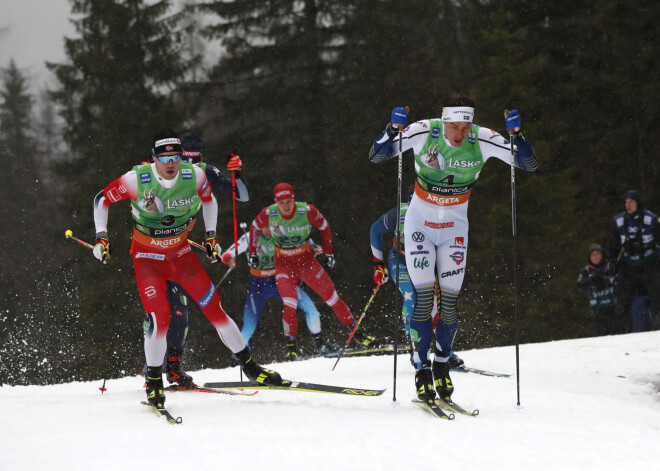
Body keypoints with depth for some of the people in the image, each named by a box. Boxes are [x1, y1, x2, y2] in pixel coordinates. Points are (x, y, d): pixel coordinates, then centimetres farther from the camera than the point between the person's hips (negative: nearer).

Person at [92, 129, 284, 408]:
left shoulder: (194, 176, -14)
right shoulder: (136, 180, -22)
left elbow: (209, 200, 10)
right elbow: (102, 200, -6)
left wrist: (211, 236, 5)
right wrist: (101, 238, -10)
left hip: (181, 253, 3)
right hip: (148, 258, -3)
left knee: (214, 309, -2)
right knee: (159, 318, -19)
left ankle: (249, 367, 12)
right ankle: (154, 381, 0)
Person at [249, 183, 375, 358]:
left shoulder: (307, 211, -20)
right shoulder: (268, 214, -19)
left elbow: (324, 227, -1)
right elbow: (255, 228, 3)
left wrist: (328, 252, 0)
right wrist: (252, 253, 5)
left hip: (306, 258, 1)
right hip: (283, 263, -1)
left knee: (330, 294, 1)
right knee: (289, 304, -18)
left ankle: (355, 331, 13)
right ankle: (291, 345, -6)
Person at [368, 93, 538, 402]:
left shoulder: (482, 140, -16)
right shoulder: (423, 132, -19)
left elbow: (529, 165, -13)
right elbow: (376, 156, -16)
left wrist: (516, 134, -30)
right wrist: (393, 129, -33)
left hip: (455, 225, 2)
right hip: (420, 221, -2)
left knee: (451, 299, -1)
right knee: (422, 296, -9)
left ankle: (442, 364, 19)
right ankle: (422, 370, 1)